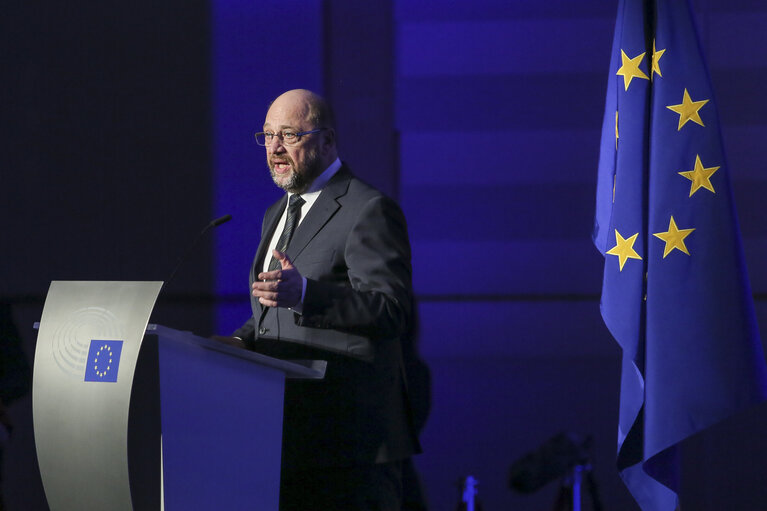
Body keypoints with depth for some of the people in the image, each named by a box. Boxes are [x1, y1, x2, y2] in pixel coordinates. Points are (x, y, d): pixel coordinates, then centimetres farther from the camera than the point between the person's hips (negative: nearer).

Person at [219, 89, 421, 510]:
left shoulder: (369, 211, -7)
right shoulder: (276, 215, 22)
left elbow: (392, 310, -18)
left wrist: (303, 293, -31)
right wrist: (242, 340, 9)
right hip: (287, 436, 8)